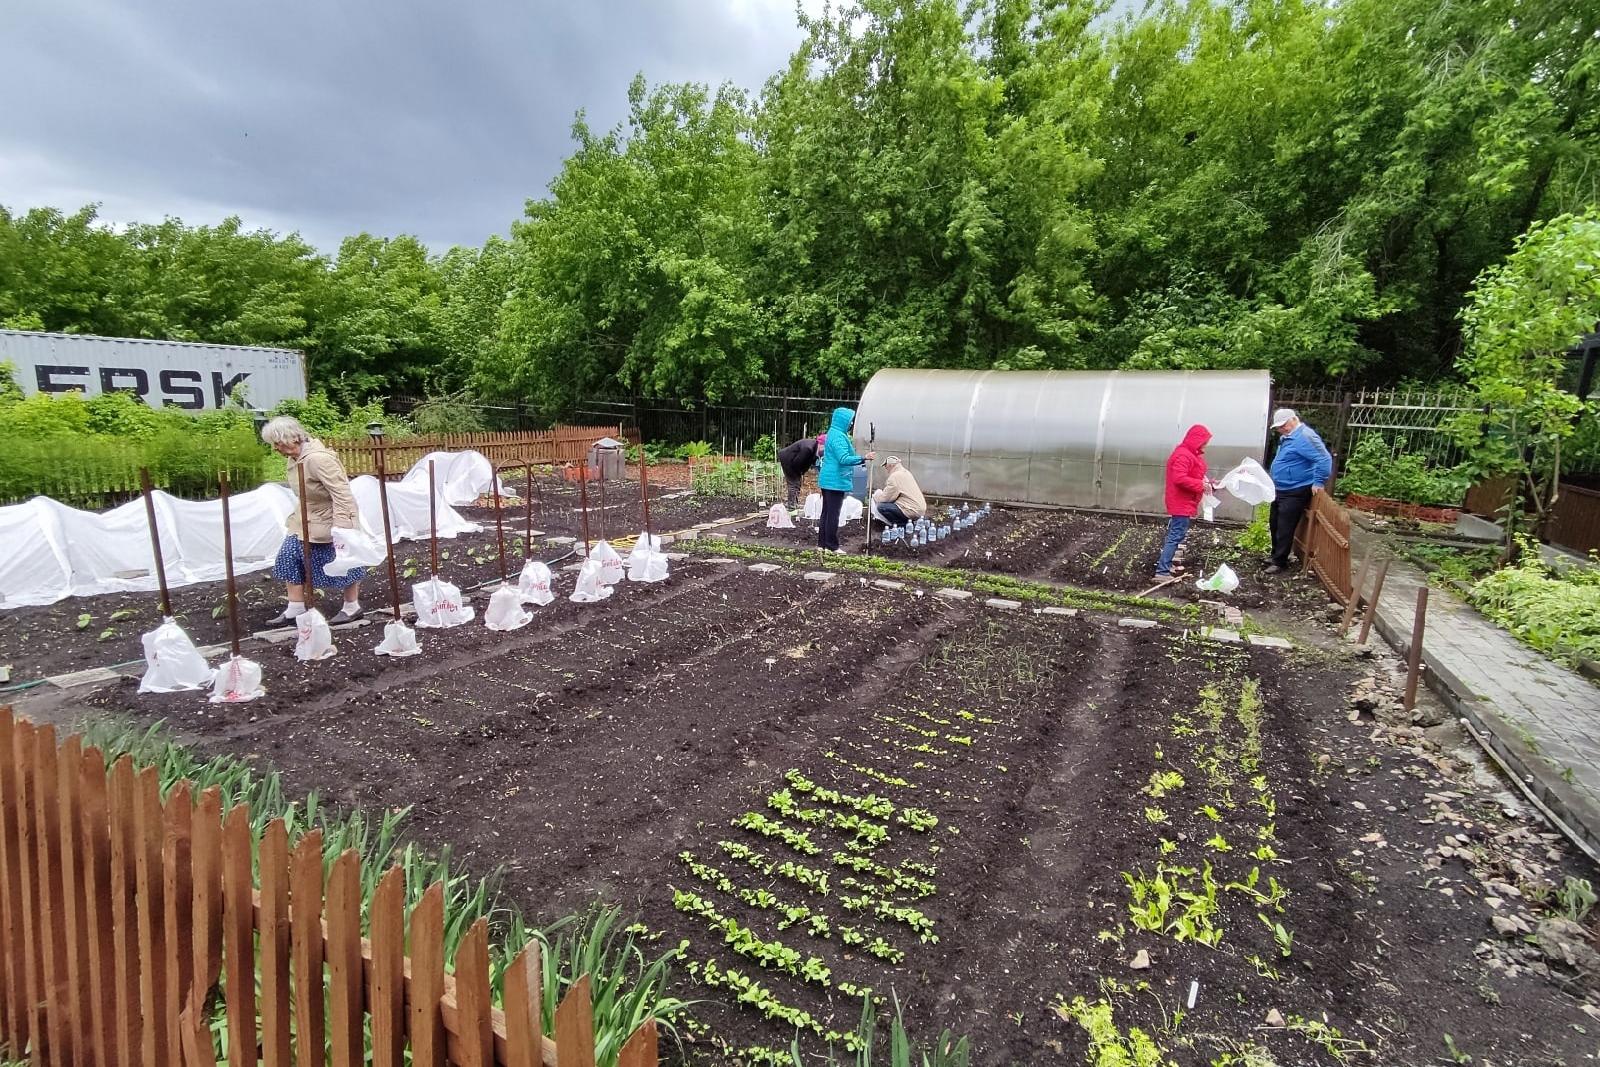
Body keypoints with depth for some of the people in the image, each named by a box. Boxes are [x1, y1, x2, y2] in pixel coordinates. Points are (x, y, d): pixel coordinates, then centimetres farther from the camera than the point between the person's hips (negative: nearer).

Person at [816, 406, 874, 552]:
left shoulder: (834, 433, 15)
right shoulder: (838, 437, -17)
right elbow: (844, 459, -24)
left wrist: (861, 460, 24)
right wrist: (863, 458, -22)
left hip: (828, 479, 10)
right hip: (836, 480, -10)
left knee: (826, 512, 12)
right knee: (833, 514, -4)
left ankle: (822, 543, 17)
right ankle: (832, 546, 1)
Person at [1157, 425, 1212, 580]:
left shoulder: (1191, 454, 15)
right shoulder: (1183, 455, -19)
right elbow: (1179, 478, -28)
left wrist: (1206, 482, 6)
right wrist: (1201, 485, -22)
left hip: (1184, 503, 11)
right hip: (1182, 504, -11)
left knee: (1174, 535, 16)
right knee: (1176, 536, -12)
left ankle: (1165, 565, 23)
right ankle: (1162, 571, -14)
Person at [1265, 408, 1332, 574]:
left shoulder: (1304, 436, -20)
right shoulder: (1287, 437, 13)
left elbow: (1324, 459, -27)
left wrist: (1318, 482, -24)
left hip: (1295, 492, -10)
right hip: (1281, 490, 10)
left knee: (1285, 528, -6)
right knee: (1275, 525, 17)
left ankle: (1280, 562, 2)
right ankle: (1276, 556, 28)